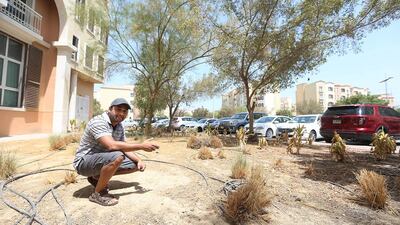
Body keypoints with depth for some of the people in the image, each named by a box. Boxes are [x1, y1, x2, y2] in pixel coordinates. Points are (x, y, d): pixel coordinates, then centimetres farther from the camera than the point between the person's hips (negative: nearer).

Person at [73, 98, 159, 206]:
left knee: (135, 165, 0)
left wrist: (139, 160, -12)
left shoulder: (119, 127, 3)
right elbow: (112, 145, -36)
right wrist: (141, 146, -32)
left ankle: (97, 177, 10)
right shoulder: (98, 122, -23)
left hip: (101, 160, 8)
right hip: (84, 162, -8)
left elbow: (125, 148, 6)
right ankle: (97, 194, -13)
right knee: (117, 157, -35)